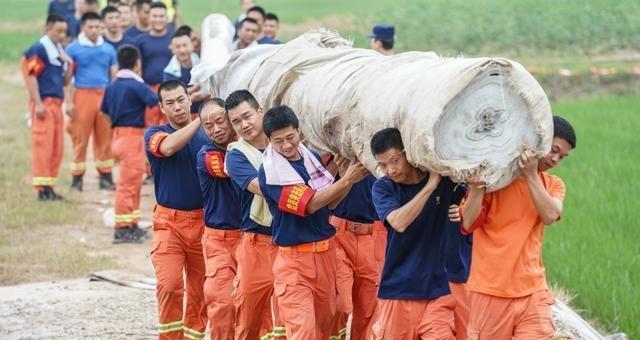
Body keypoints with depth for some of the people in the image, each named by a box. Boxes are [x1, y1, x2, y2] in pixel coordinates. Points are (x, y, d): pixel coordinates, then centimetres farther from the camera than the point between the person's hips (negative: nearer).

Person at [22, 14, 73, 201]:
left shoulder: (59, 51, 17)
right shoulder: (39, 49, -9)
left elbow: (65, 81, 20)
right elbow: (31, 76, -14)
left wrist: (69, 65, 3)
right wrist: (38, 104, -18)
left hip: (56, 103, 9)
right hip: (44, 103, -9)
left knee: (57, 149, 9)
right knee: (43, 145, -9)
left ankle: (49, 186, 15)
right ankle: (42, 187, -8)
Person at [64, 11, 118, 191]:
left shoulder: (108, 49, 11)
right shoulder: (73, 49, 2)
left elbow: (115, 76, 15)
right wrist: (68, 102, -6)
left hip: (105, 96, 3)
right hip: (83, 94, -3)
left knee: (105, 139, 4)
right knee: (80, 139, -2)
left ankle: (106, 177, 9)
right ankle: (77, 178, 2)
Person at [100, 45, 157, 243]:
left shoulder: (112, 86, 9)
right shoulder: (137, 85, -14)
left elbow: (104, 111, 17)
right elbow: (156, 102, -24)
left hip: (118, 135, 8)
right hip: (133, 136, -8)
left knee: (133, 183, 18)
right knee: (127, 184, -6)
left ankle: (132, 226, 24)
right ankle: (122, 229, -6)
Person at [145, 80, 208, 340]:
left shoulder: (207, 136, 6)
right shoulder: (155, 134, 0)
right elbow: (169, 146, -24)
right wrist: (202, 118, -25)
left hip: (203, 221, 2)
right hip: (169, 222, -2)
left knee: (199, 292, 6)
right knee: (169, 286, -16)